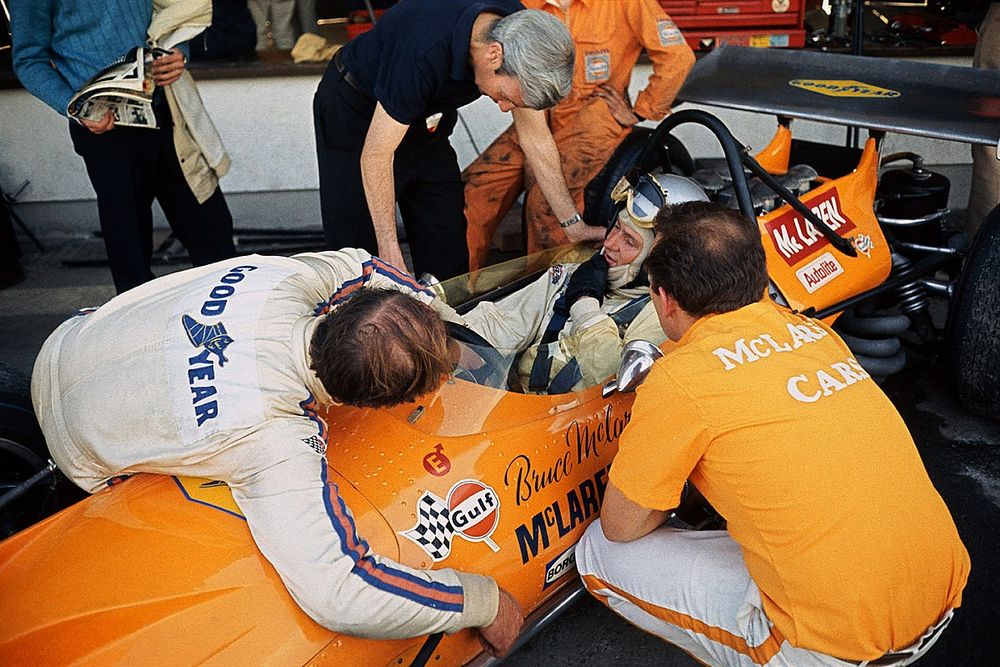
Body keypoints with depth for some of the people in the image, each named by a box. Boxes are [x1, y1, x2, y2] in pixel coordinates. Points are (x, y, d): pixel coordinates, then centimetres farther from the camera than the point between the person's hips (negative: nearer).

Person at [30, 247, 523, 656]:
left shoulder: (288, 277, -29)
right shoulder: (275, 440, -47)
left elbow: (358, 264, -6)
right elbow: (334, 594, -51)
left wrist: (445, 321, -10)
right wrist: (483, 602, -41)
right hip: (82, 455, -5)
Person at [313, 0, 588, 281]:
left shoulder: (521, 35, -20)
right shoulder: (426, 53, -39)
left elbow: (535, 134, -8)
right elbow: (376, 155, -31)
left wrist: (574, 224, -8)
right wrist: (391, 254, -31)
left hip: (425, 119, 6)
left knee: (449, 256, 2)